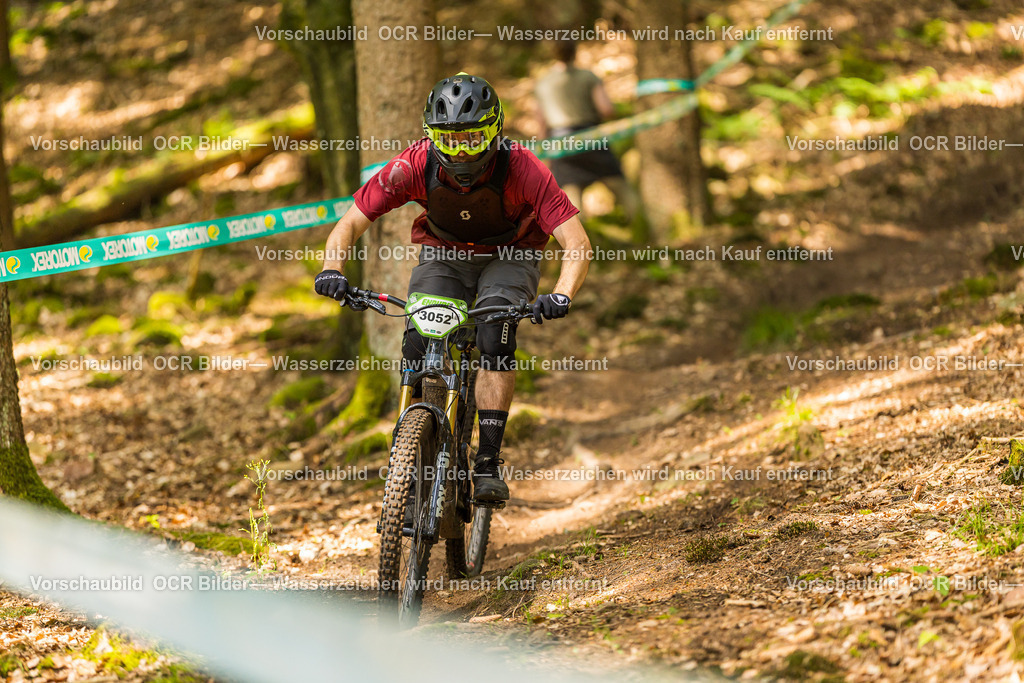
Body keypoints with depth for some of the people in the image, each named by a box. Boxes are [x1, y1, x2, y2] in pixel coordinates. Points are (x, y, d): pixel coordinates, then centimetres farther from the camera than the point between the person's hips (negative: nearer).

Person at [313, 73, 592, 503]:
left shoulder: (521, 169, -33)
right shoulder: (415, 166, -28)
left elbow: (577, 244, -36)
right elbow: (349, 225, -21)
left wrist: (562, 296, -54)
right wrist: (332, 271, -41)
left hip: (507, 258, -2)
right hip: (443, 258, 2)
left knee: (494, 339, -29)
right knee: (418, 347, -19)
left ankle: (488, 463, -23)